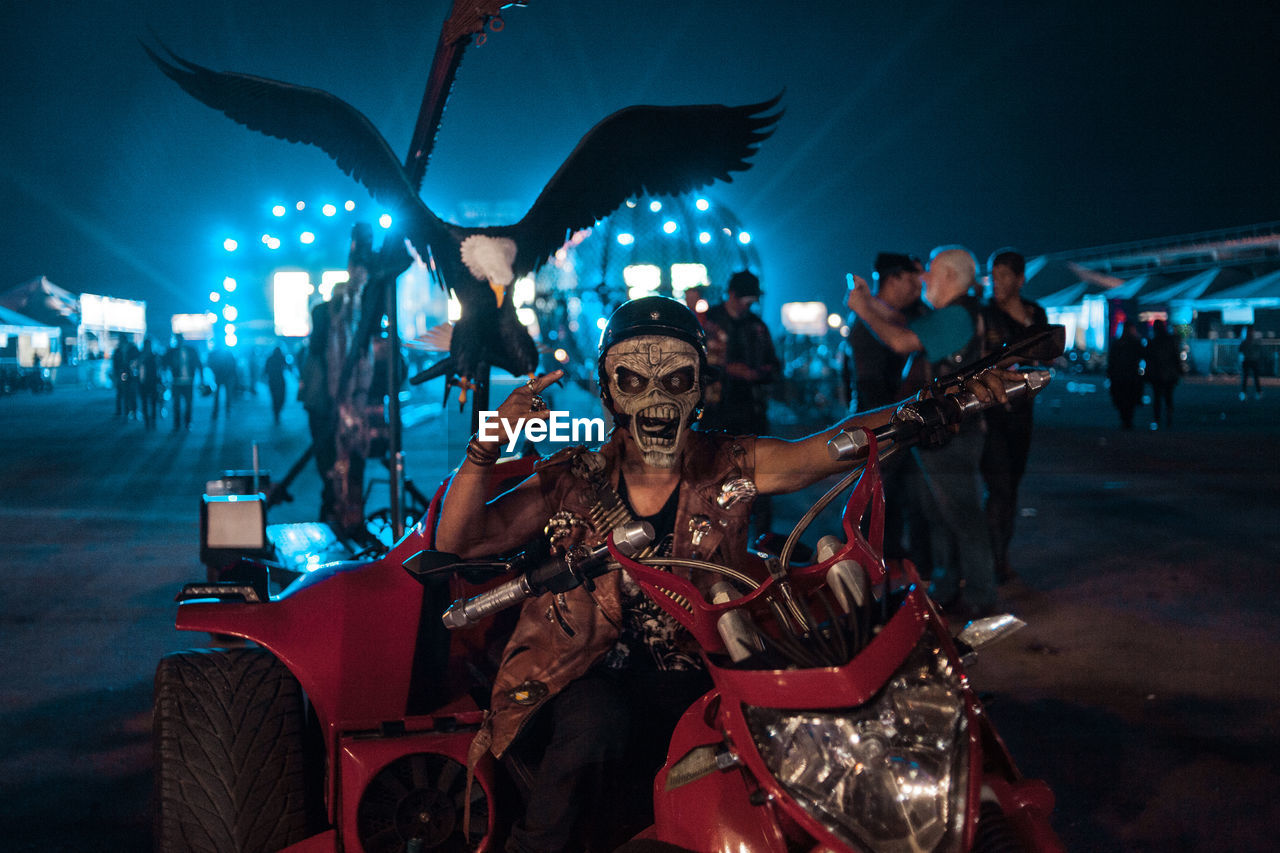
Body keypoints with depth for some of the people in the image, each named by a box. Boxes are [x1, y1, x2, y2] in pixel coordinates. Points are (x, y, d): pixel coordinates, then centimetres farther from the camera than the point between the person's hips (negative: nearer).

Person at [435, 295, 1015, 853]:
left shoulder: (733, 467, -1)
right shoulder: (573, 480, 1)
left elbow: (840, 441, -15)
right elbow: (457, 542, -3)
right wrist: (486, 447, -18)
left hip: (695, 678, 1)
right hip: (591, 676, -1)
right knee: (594, 729, -33)